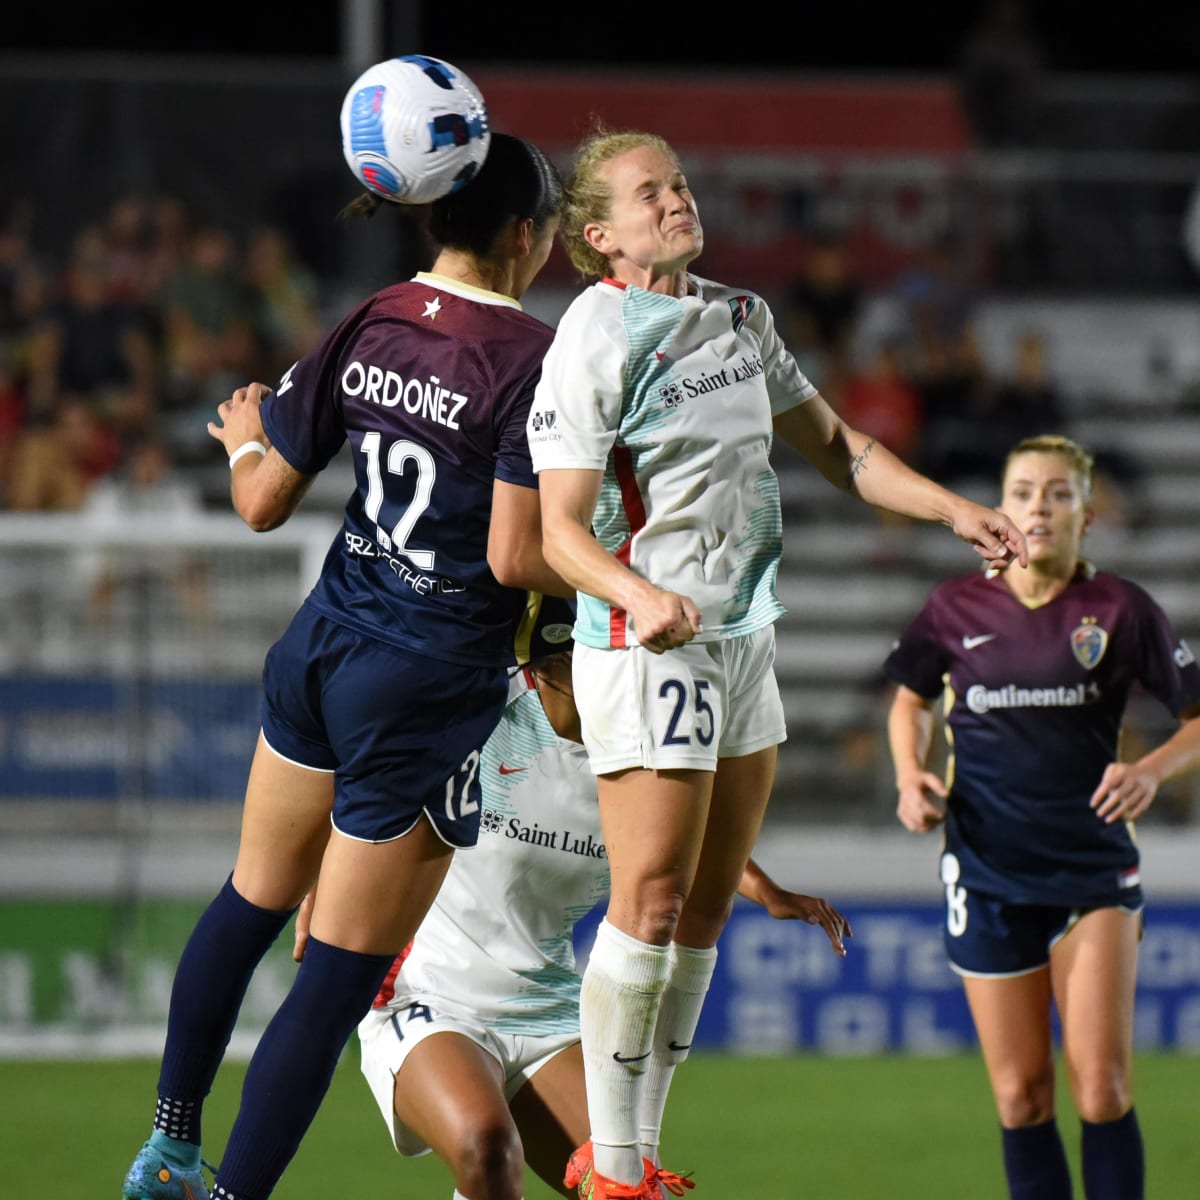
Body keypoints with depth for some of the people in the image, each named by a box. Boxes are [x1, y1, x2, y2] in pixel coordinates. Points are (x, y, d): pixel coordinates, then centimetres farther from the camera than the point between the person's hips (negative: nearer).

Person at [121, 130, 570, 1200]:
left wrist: (244, 438, 28)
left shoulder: (369, 326, 2)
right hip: (427, 690, -7)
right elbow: (516, 557, -21)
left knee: (250, 904, 24)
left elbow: (264, 502, 6)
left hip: (321, 648, 7)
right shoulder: (532, 357, -17)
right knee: (339, 978, 0)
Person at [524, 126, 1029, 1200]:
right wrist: (641, 596, -36)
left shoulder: (739, 316, 13)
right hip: (648, 644, -8)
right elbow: (560, 529, -17)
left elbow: (832, 445, 23)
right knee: (653, 898, -12)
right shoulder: (592, 344, -11)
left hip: (741, 643, 8)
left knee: (707, 910, 6)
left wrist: (957, 511, 12)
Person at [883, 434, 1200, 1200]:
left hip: (1094, 863, -2)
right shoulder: (958, 608, 3)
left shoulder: (1121, 609, -3)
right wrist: (911, 775, 2)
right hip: (987, 871, 2)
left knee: (1102, 1085, -11)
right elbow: (910, 701, 21)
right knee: (1020, 1095, 2)